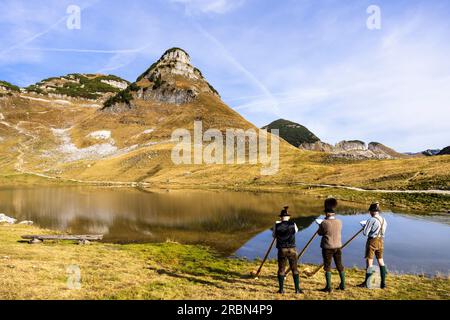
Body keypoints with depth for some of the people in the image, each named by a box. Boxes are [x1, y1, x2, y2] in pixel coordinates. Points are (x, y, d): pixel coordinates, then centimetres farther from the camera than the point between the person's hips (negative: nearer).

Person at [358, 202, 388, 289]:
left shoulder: (371, 220, -17)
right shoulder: (383, 220, 4)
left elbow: (365, 233, -16)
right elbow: (383, 232, 14)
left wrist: (365, 227, 4)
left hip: (372, 241, -7)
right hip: (380, 241, 7)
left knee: (369, 262, 2)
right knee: (381, 261, 16)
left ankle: (366, 283, 10)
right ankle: (383, 283, 20)